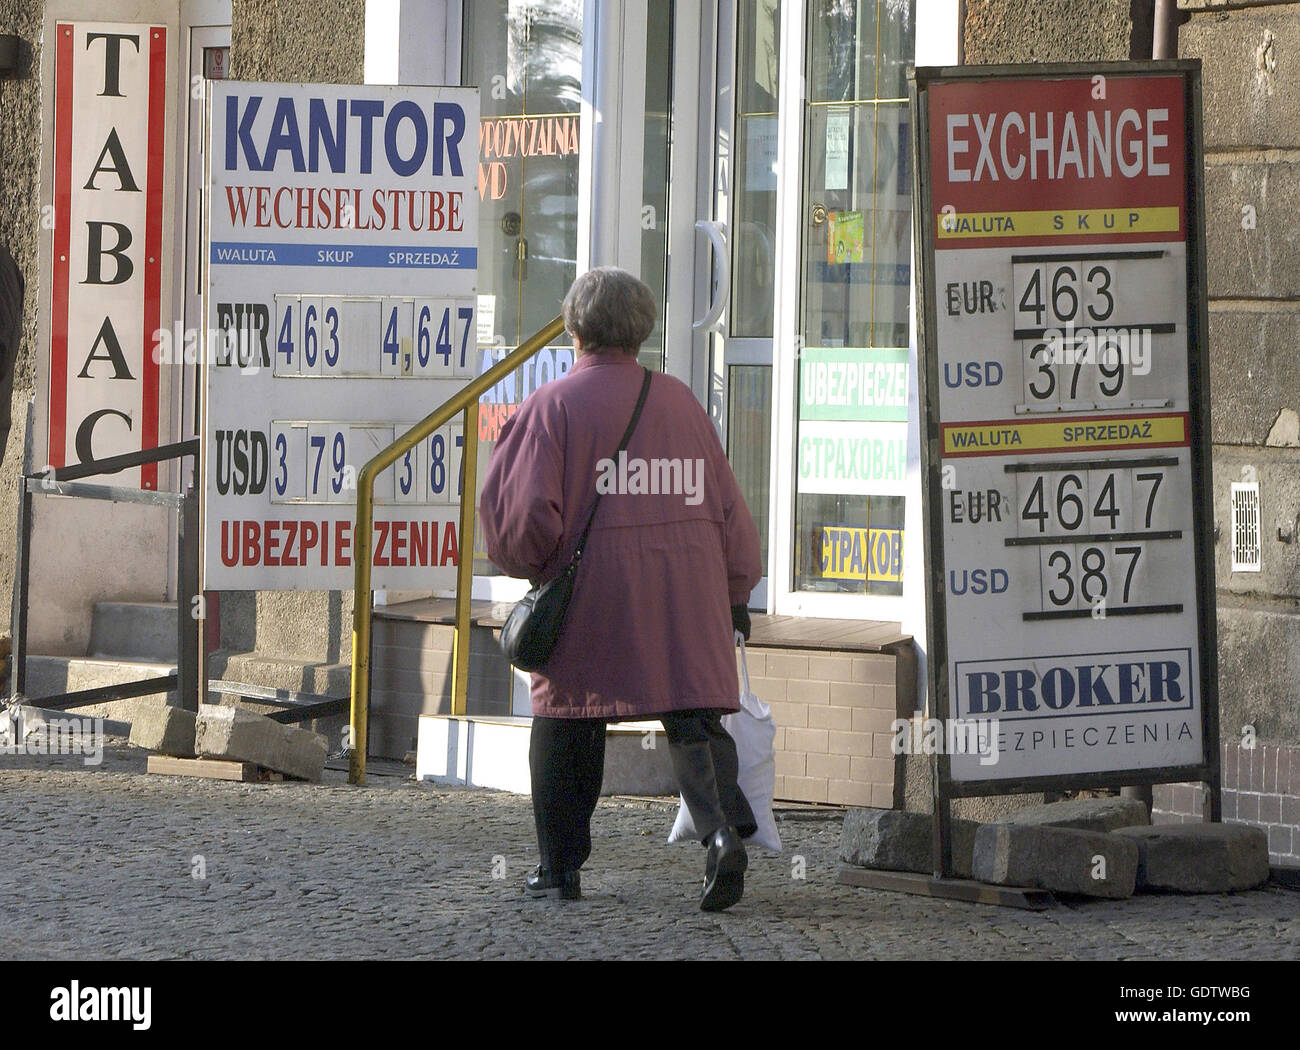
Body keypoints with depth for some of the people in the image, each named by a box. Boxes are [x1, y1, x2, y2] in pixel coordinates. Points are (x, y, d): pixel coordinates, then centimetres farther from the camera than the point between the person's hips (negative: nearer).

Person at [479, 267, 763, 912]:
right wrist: (735, 594, 23)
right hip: (687, 592, 3)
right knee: (692, 718, 2)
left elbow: (523, 512, -11)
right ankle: (722, 829, -22)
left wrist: (533, 565, 10)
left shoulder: (553, 405, -3)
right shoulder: (679, 400, 10)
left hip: (593, 595, -3)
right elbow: (727, 507, 13)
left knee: (566, 721, 10)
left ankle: (559, 869, 15)